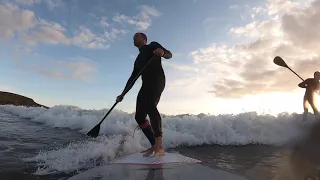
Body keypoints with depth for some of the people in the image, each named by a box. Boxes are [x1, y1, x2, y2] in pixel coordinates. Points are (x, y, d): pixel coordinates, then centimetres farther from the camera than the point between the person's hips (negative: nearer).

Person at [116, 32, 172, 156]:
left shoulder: (153, 45, 14)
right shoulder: (138, 59, 31)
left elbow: (169, 54, -2)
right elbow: (132, 78, 29)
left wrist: (162, 52, -27)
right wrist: (123, 94, 24)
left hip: (157, 80, -8)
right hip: (146, 85, 8)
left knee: (150, 106, -31)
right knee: (139, 116, -3)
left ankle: (159, 147, -39)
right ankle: (154, 145, 1)